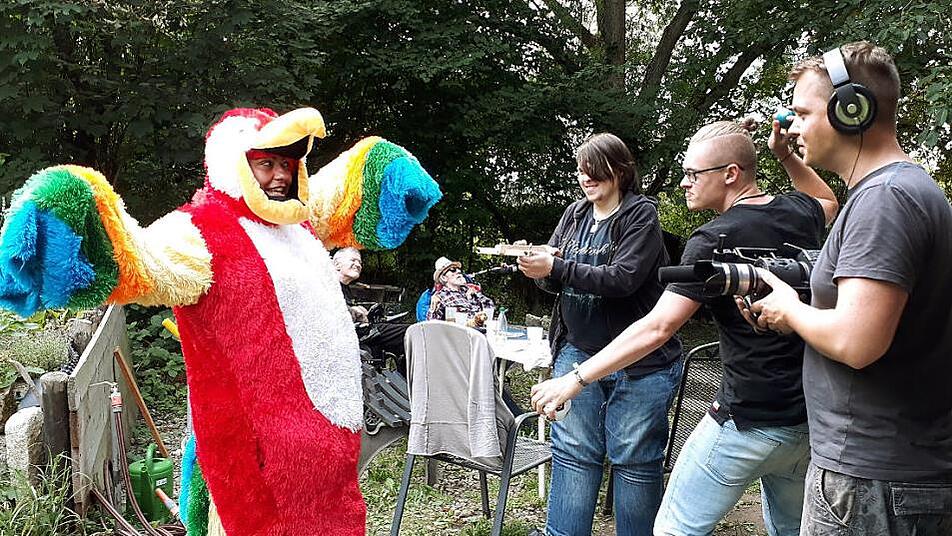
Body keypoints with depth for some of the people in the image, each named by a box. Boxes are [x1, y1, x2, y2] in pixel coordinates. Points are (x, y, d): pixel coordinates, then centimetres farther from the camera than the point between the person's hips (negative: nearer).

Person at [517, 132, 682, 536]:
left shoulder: (642, 214, -7)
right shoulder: (575, 214, 11)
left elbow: (623, 278, -20)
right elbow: (553, 276, 11)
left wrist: (558, 267, -24)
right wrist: (536, 265, -13)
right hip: (577, 353, 5)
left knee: (634, 459, 6)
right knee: (572, 452, 9)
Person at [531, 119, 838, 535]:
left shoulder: (714, 240, -18)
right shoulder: (797, 212, 3)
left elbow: (657, 327, -24)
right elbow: (829, 201, 30)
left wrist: (575, 379, -21)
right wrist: (786, 156, 18)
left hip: (746, 423, -8)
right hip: (807, 420, 8)